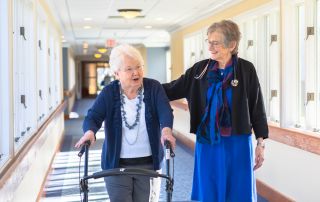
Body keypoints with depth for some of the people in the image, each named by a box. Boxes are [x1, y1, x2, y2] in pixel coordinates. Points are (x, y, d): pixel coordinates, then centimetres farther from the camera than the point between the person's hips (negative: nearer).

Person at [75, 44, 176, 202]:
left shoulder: (154, 88, -4)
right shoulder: (108, 93, -3)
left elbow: (165, 111, -17)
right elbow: (93, 117, -10)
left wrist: (166, 129, -39)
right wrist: (90, 131, -34)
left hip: (148, 164, 1)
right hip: (116, 165, 0)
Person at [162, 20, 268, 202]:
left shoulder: (246, 70, -6)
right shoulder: (200, 69, 1)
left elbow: (257, 107, -2)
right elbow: (173, 89, 3)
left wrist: (261, 142, -3)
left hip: (237, 143, -2)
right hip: (207, 142, 3)